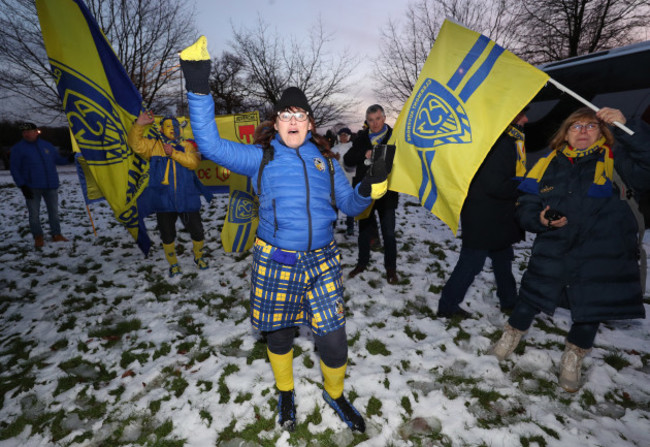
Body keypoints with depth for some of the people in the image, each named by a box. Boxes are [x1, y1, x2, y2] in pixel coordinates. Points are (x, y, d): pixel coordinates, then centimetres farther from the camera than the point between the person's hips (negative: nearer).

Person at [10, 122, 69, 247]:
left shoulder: (47, 145, 9)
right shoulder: (18, 148, 0)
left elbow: (58, 159, 15)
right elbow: (14, 169, -2)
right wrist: (22, 186, -11)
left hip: (51, 186, 2)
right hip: (31, 188, -2)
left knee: (54, 212, 9)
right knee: (34, 214, 3)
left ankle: (56, 235, 20)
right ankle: (38, 237, 16)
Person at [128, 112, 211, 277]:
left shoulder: (187, 145, 6)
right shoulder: (153, 145, 6)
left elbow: (194, 162, -11)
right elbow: (136, 145, -11)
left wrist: (174, 153, -21)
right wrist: (139, 125, -22)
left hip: (187, 200, 0)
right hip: (163, 201, 0)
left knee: (197, 231, 7)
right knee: (167, 235, 11)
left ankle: (199, 257, 34)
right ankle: (173, 264, 32)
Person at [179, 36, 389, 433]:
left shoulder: (325, 159, 10)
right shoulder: (260, 157, 2)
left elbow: (348, 203, 11)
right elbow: (211, 145, -6)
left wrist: (368, 191, -10)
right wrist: (199, 90, -12)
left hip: (322, 261, 2)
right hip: (276, 261, -1)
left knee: (334, 340, 2)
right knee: (279, 333, 16)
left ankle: (335, 394, 36)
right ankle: (286, 392, 46)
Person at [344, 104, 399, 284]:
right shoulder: (362, 138, 5)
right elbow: (347, 159, 0)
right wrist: (364, 155, -16)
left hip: (386, 194, -2)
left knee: (388, 233, 4)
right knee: (364, 231, 15)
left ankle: (391, 268, 22)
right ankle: (362, 263, 33)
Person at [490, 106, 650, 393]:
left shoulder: (613, 159, 2)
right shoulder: (550, 163, 7)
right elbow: (525, 205, 7)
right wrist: (540, 219, -14)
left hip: (603, 253, -1)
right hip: (554, 248, 1)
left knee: (590, 308, 9)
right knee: (531, 295, 3)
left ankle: (573, 359, 35)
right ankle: (511, 336, 31)